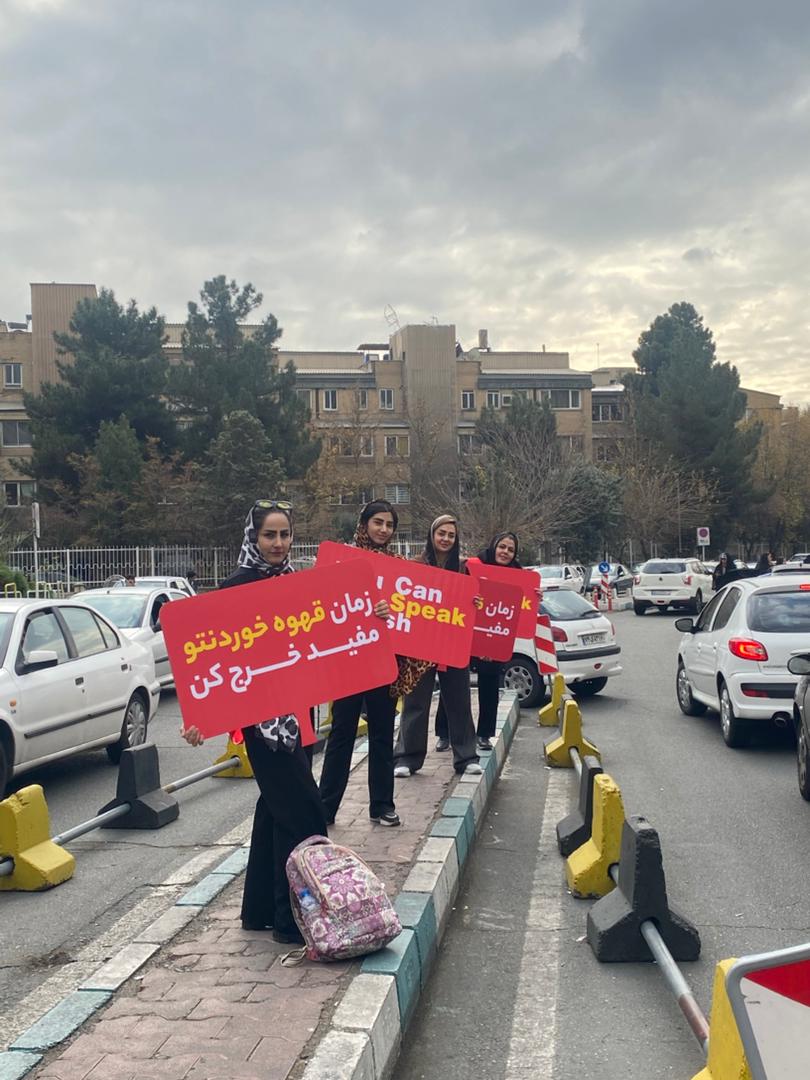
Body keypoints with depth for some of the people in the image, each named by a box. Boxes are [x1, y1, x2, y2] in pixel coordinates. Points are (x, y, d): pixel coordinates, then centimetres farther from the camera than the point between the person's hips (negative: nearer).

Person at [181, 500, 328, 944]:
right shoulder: (237, 586, -11)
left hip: (294, 707, 7)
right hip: (261, 711, -7)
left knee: (277, 806, 14)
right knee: (302, 810, -7)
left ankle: (260, 909, 26)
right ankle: (292, 919, 4)